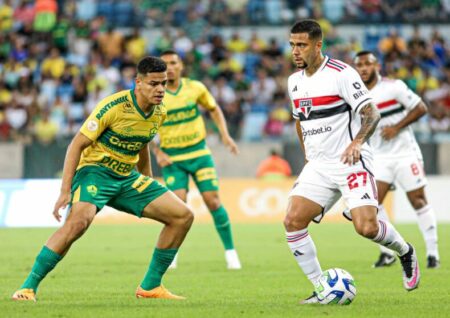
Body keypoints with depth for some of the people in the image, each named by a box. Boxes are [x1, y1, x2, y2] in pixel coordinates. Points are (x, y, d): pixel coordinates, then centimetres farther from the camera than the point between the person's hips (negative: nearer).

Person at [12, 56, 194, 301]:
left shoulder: (159, 113, 2)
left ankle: (150, 287, 8)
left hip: (127, 176, 7)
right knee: (79, 220, -35)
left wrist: (149, 186, 26)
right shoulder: (114, 106, -20)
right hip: (95, 171, -7)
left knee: (183, 216, -1)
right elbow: (77, 145, -17)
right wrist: (65, 191, -23)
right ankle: (28, 288, -26)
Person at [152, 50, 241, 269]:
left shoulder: (195, 88, -1)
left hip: (199, 154, 1)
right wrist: (158, 153, -8)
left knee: (212, 200, -5)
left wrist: (225, 135, 4)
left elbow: (213, 109, 15)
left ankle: (230, 251, 9)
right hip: (172, 159, -1)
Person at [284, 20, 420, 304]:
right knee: (293, 221, -12)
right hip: (318, 166, 6)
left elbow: (371, 113, -14)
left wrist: (357, 142, -29)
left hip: (351, 162, -6)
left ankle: (405, 252, 14)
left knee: (366, 227, -20)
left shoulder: (342, 73, -11)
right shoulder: (295, 81, 11)